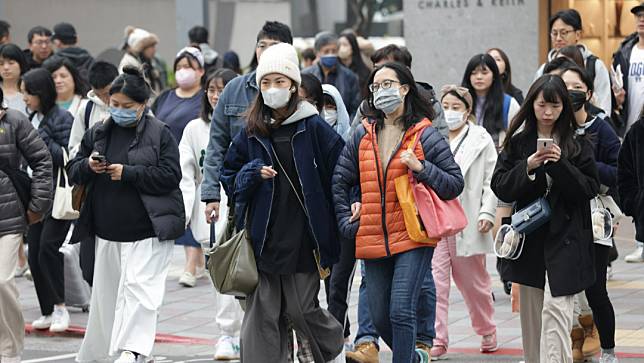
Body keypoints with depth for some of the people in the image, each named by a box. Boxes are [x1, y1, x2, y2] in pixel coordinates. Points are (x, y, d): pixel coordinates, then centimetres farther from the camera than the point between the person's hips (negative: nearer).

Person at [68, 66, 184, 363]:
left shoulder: (160, 134, -3)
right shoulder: (97, 133, 10)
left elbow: (170, 176, -12)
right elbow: (73, 172, 12)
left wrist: (128, 173, -17)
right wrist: (88, 166, -11)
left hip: (148, 231, -5)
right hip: (108, 232, 5)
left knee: (138, 289, -17)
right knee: (105, 294, 14)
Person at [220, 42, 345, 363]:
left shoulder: (313, 128, -3)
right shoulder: (251, 132, 7)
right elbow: (229, 177, 14)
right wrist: (254, 174, -5)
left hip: (303, 237, -3)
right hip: (262, 237, 3)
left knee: (301, 309, 4)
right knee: (261, 312, 0)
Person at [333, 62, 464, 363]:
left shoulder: (425, 135, -2)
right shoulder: (363, 135, 9)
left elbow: (455, 183, -2)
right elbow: (340, 182, 16)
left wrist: (421, 168, -16)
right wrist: (347, 222, 7)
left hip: (413, 237, -5)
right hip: (373, 241, 5)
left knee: (401, 312, -15)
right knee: (380, 318, 12)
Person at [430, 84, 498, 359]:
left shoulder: (481, 140, 2)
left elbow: (491, 181, 1)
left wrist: (487, 213, -8)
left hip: (467, 222, -1)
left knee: (474, 282, 12)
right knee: (435, 281, -7)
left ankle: (487, 333, 30)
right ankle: (437, 340, -5)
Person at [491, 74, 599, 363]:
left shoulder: (578, 143, 1)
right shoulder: (517, 142, 6)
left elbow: (590, 188, -3)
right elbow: (500, 187, 1)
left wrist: (560, 165, -16)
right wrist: (528, 167, -15)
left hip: (564, 237, -3)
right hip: (529, 237, 3)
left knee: (555, 307, -14)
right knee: (531, 312, 8)